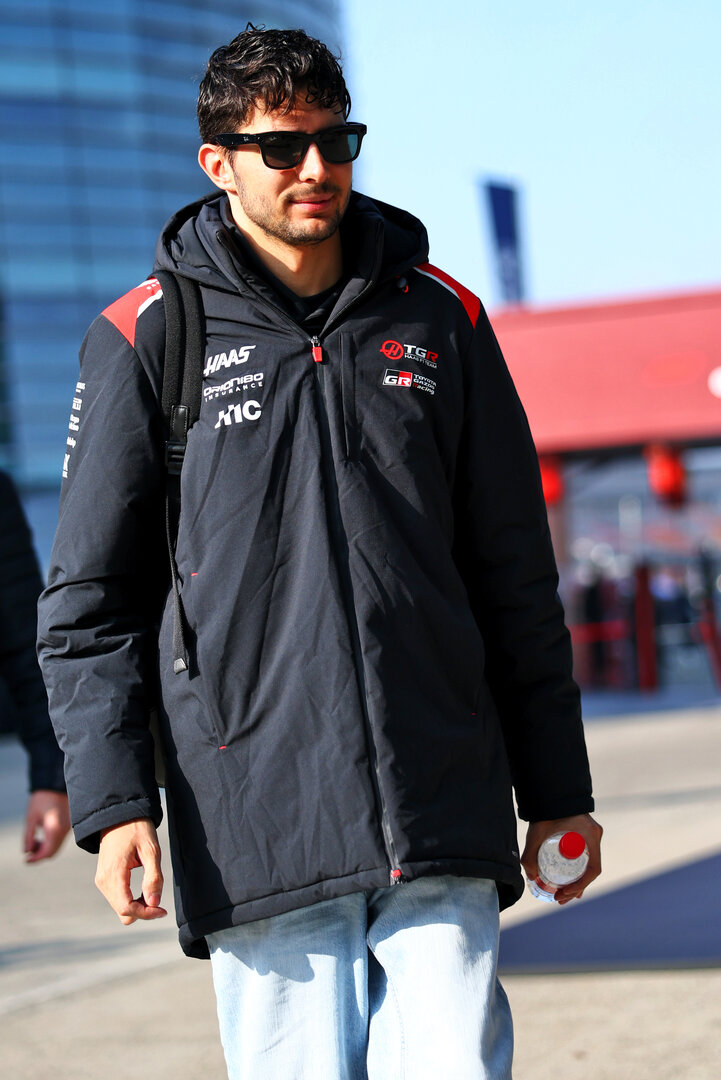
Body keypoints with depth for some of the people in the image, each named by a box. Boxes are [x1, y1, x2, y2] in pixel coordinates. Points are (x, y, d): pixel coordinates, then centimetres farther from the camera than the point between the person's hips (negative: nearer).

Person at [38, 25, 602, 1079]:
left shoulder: (439, 318, 11)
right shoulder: (148, 337, 3)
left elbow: (515, 576, 15)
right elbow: (90, 601, 4)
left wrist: (558, 786, 15)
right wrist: (112, 797, -7)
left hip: (443, 826, 2)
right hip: (254, 826, -2)